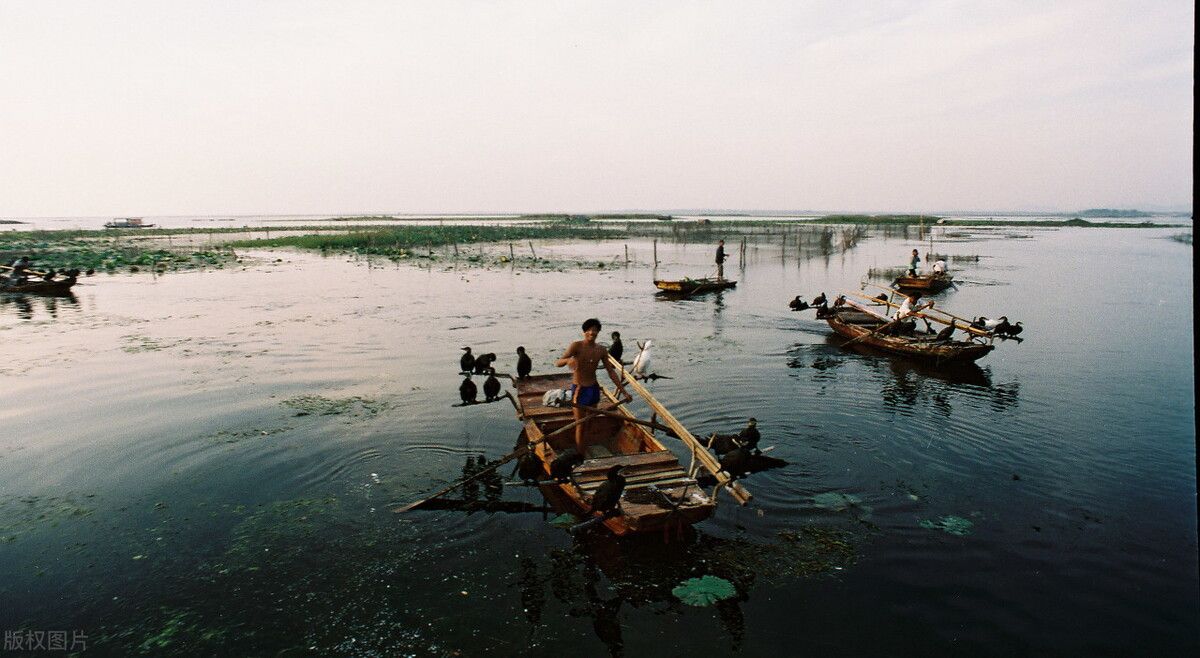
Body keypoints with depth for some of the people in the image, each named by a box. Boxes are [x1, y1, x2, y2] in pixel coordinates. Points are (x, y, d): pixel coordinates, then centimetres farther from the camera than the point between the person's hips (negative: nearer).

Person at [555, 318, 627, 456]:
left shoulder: (601, 350, 2)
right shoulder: (576, 346, -13)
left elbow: (611, 371, 6)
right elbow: (558, 363, -22)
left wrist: (621, 387, -1)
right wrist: (569, 360, -44)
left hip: (594, 388, 5)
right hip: (579, 389, -5)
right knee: (580, 424, -2)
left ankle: (583, 449, 27)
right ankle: (581, 455, 5)